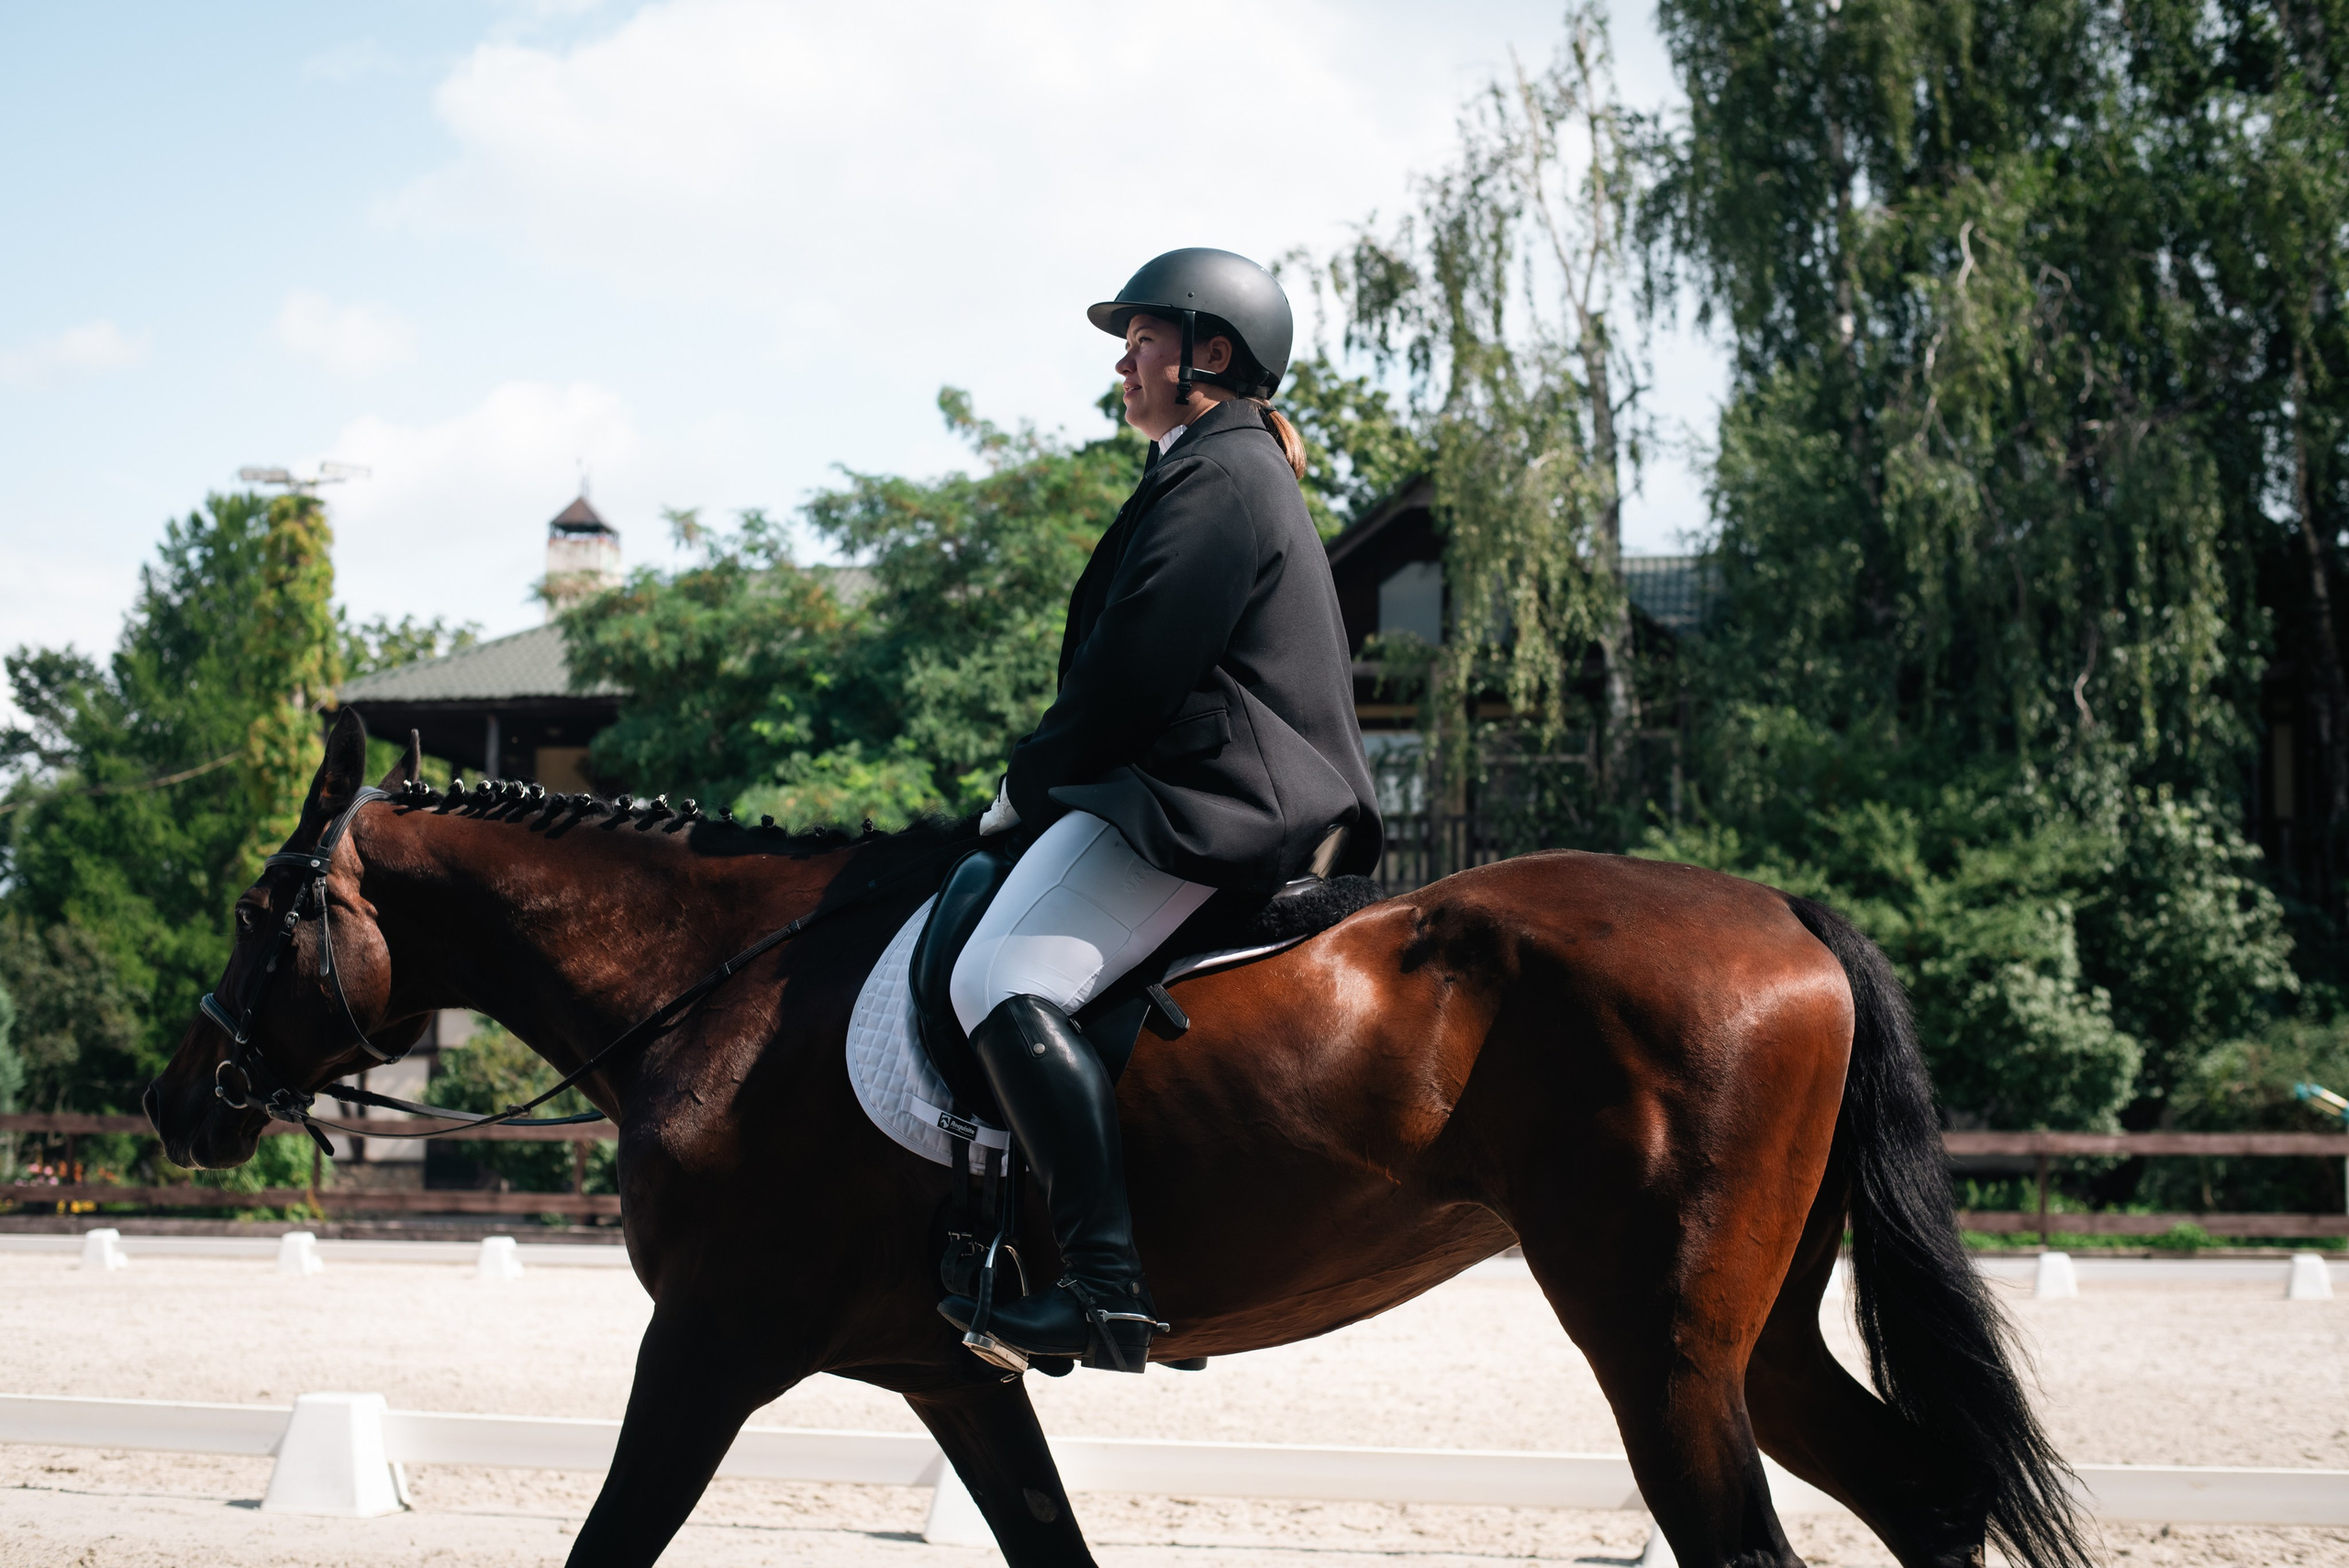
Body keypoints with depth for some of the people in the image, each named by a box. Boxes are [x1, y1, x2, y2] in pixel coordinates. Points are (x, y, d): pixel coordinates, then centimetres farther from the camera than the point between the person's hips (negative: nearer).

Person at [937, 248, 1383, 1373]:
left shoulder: (1217, 474, -9)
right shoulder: (1240, 469, 25)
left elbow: (1131, 669, -16)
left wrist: (1027, 784, -3)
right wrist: (1051, 778, 20)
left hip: (1206, 802, -12)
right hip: (1251, 803, 12)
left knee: (1002, 984, -26)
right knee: (1004, 978, 20)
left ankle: (1108, 1289, -35)